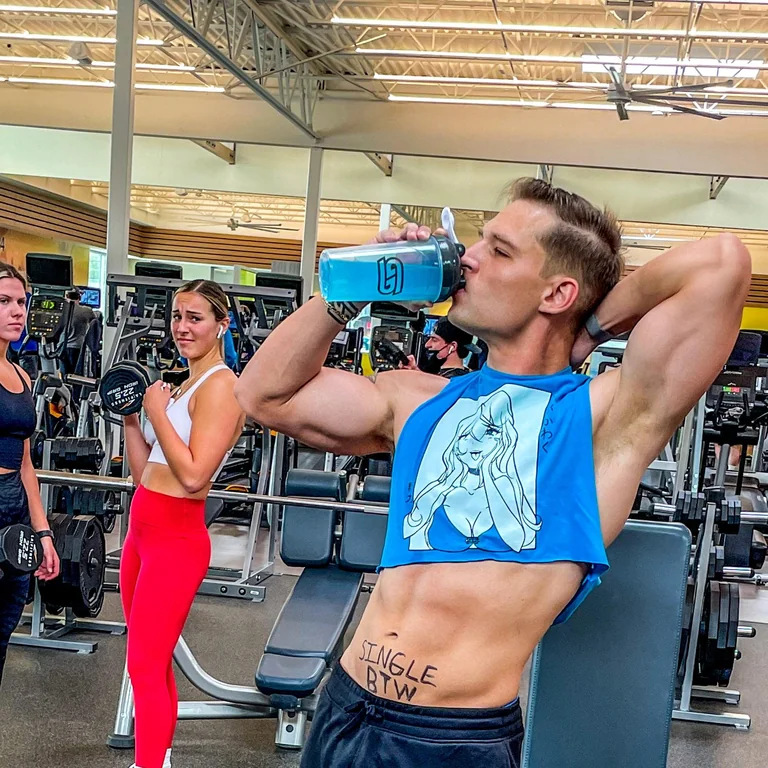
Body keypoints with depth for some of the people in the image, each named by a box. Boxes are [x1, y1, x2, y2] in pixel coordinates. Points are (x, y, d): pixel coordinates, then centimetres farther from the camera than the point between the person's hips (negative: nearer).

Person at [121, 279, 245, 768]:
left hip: (176, 538, -9)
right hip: (144, 529, 9)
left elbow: (193, 475, -23)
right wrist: (131, 416, 8)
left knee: (145, 666, -5)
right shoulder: (182, 385, 15)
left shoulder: (220, 386, -12)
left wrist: (158, 411, -15)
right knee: (151, 661, 18)